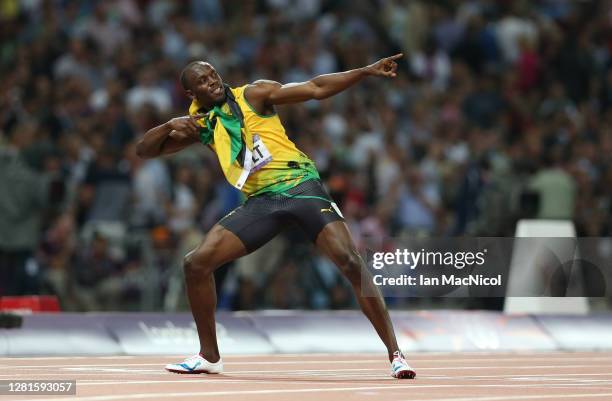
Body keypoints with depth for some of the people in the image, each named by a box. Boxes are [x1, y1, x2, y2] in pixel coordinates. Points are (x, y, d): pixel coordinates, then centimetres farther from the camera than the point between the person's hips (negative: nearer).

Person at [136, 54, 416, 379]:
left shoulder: (252, 95, 1)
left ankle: (395, 354, -15)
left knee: (350, 262, -20)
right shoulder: (199, 125, 14)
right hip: (260, 202, 5)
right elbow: (144, 149, 15)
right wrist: (170, 126, -6)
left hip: (299, 185, -5)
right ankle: (209, 356, 12)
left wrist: (366, 71, -16)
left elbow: (315, 89, -5)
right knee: (196, 263, -4)